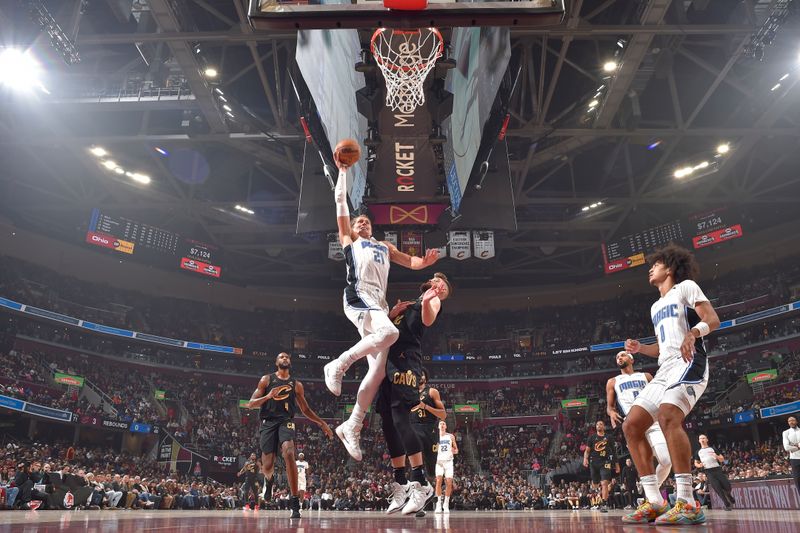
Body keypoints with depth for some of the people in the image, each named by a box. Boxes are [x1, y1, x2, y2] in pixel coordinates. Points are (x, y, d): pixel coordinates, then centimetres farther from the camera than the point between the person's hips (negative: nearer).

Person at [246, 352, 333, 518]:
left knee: (288, 453, -28)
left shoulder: (296, 384, 14)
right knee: (267, 465, -1)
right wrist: (268, 396, -15)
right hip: (268, 422, 0)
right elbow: (250, 404, 3)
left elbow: (305, 410, 20)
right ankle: (269, 480, 41)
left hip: (286, 421, 0)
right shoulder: (266, 379, 8)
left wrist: (322, 423, 11)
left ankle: (294, 502, -24)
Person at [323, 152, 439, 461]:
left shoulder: (385, 247, 36)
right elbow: (340, 202, 18)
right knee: (390, 333, -35)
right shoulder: (348, 239, 22)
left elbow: (411, 262, 29)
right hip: (358, 298, -6)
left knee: (378, 371, -4)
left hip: (379, 304, 6)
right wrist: (342, 171, 20)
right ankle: (338, 365, -18)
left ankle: (351, 428, 5)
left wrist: (426, 262, 7)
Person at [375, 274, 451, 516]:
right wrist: (392, 314, 7)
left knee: (400, 419, -19)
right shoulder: (407, 303, 31)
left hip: (406, 361, -8)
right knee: (388, 423, 5)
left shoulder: (433, 299, 9)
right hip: (388, 360, 8)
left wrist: (426, 301, -36)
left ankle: (421, 483, -14)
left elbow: (428, 320, -15)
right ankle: (400, 484, 13)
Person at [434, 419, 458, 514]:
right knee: (438, 481, -15)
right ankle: (438, 504, -9)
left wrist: (454, 451, -11)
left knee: (449, 483, -5)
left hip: (448, 461, 1)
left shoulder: (451, 436, 8)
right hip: (439, 461, -1)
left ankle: (446, 504, 7)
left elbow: (456, 449, 12)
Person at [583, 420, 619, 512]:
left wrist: (617, 464, 10)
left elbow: (613, 452, 13)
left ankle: (604, 504, -19)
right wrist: (585, 458, -14)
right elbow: (587, 450, 5)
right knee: (595, 485, 11)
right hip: (594, 463, 2)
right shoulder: (592, 437, 8)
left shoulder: (609, 438, 8)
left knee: (604, 483, -18)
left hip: (605, 462, -2)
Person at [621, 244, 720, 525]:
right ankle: (654, 501, -2)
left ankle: (687, 503, -31)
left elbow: (713, 319, -8)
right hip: (664, 370, 9)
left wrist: (693, 332, -29)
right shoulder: (656, 307, 28)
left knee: (667, 417, -32)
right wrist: (640, 348, 12)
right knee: (631, 426, -3)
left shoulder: (686, 287, 6)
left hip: (689, 363, -9)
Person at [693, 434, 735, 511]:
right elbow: (696, 463, 19)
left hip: (718, 469, 0)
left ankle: (730, 498, 31)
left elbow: (722, 459, 6)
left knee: (727, 486, -3)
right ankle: (727, 505, 8)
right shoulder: (698, 452, 13)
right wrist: (699, 465, -4)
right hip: (709, 472, 1)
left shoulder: (713, 449, 10)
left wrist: (717, 456, -16)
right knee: (718, 489, -6)